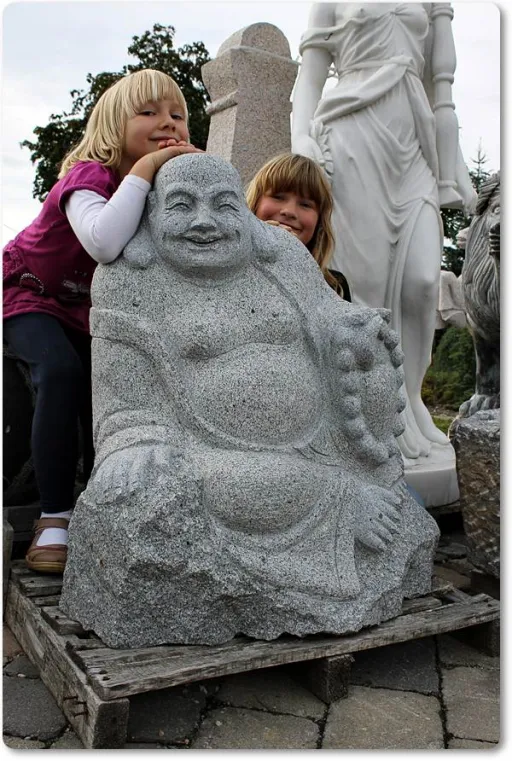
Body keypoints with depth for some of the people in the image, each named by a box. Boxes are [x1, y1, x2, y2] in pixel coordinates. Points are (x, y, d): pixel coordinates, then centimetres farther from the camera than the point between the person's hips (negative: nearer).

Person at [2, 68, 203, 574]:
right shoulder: (90, 176, -30)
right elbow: (105, 243, -53)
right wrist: (144, 168, -45)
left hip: (89, 306, 7)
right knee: (60, 369, -30)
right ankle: (54, 519, -24)